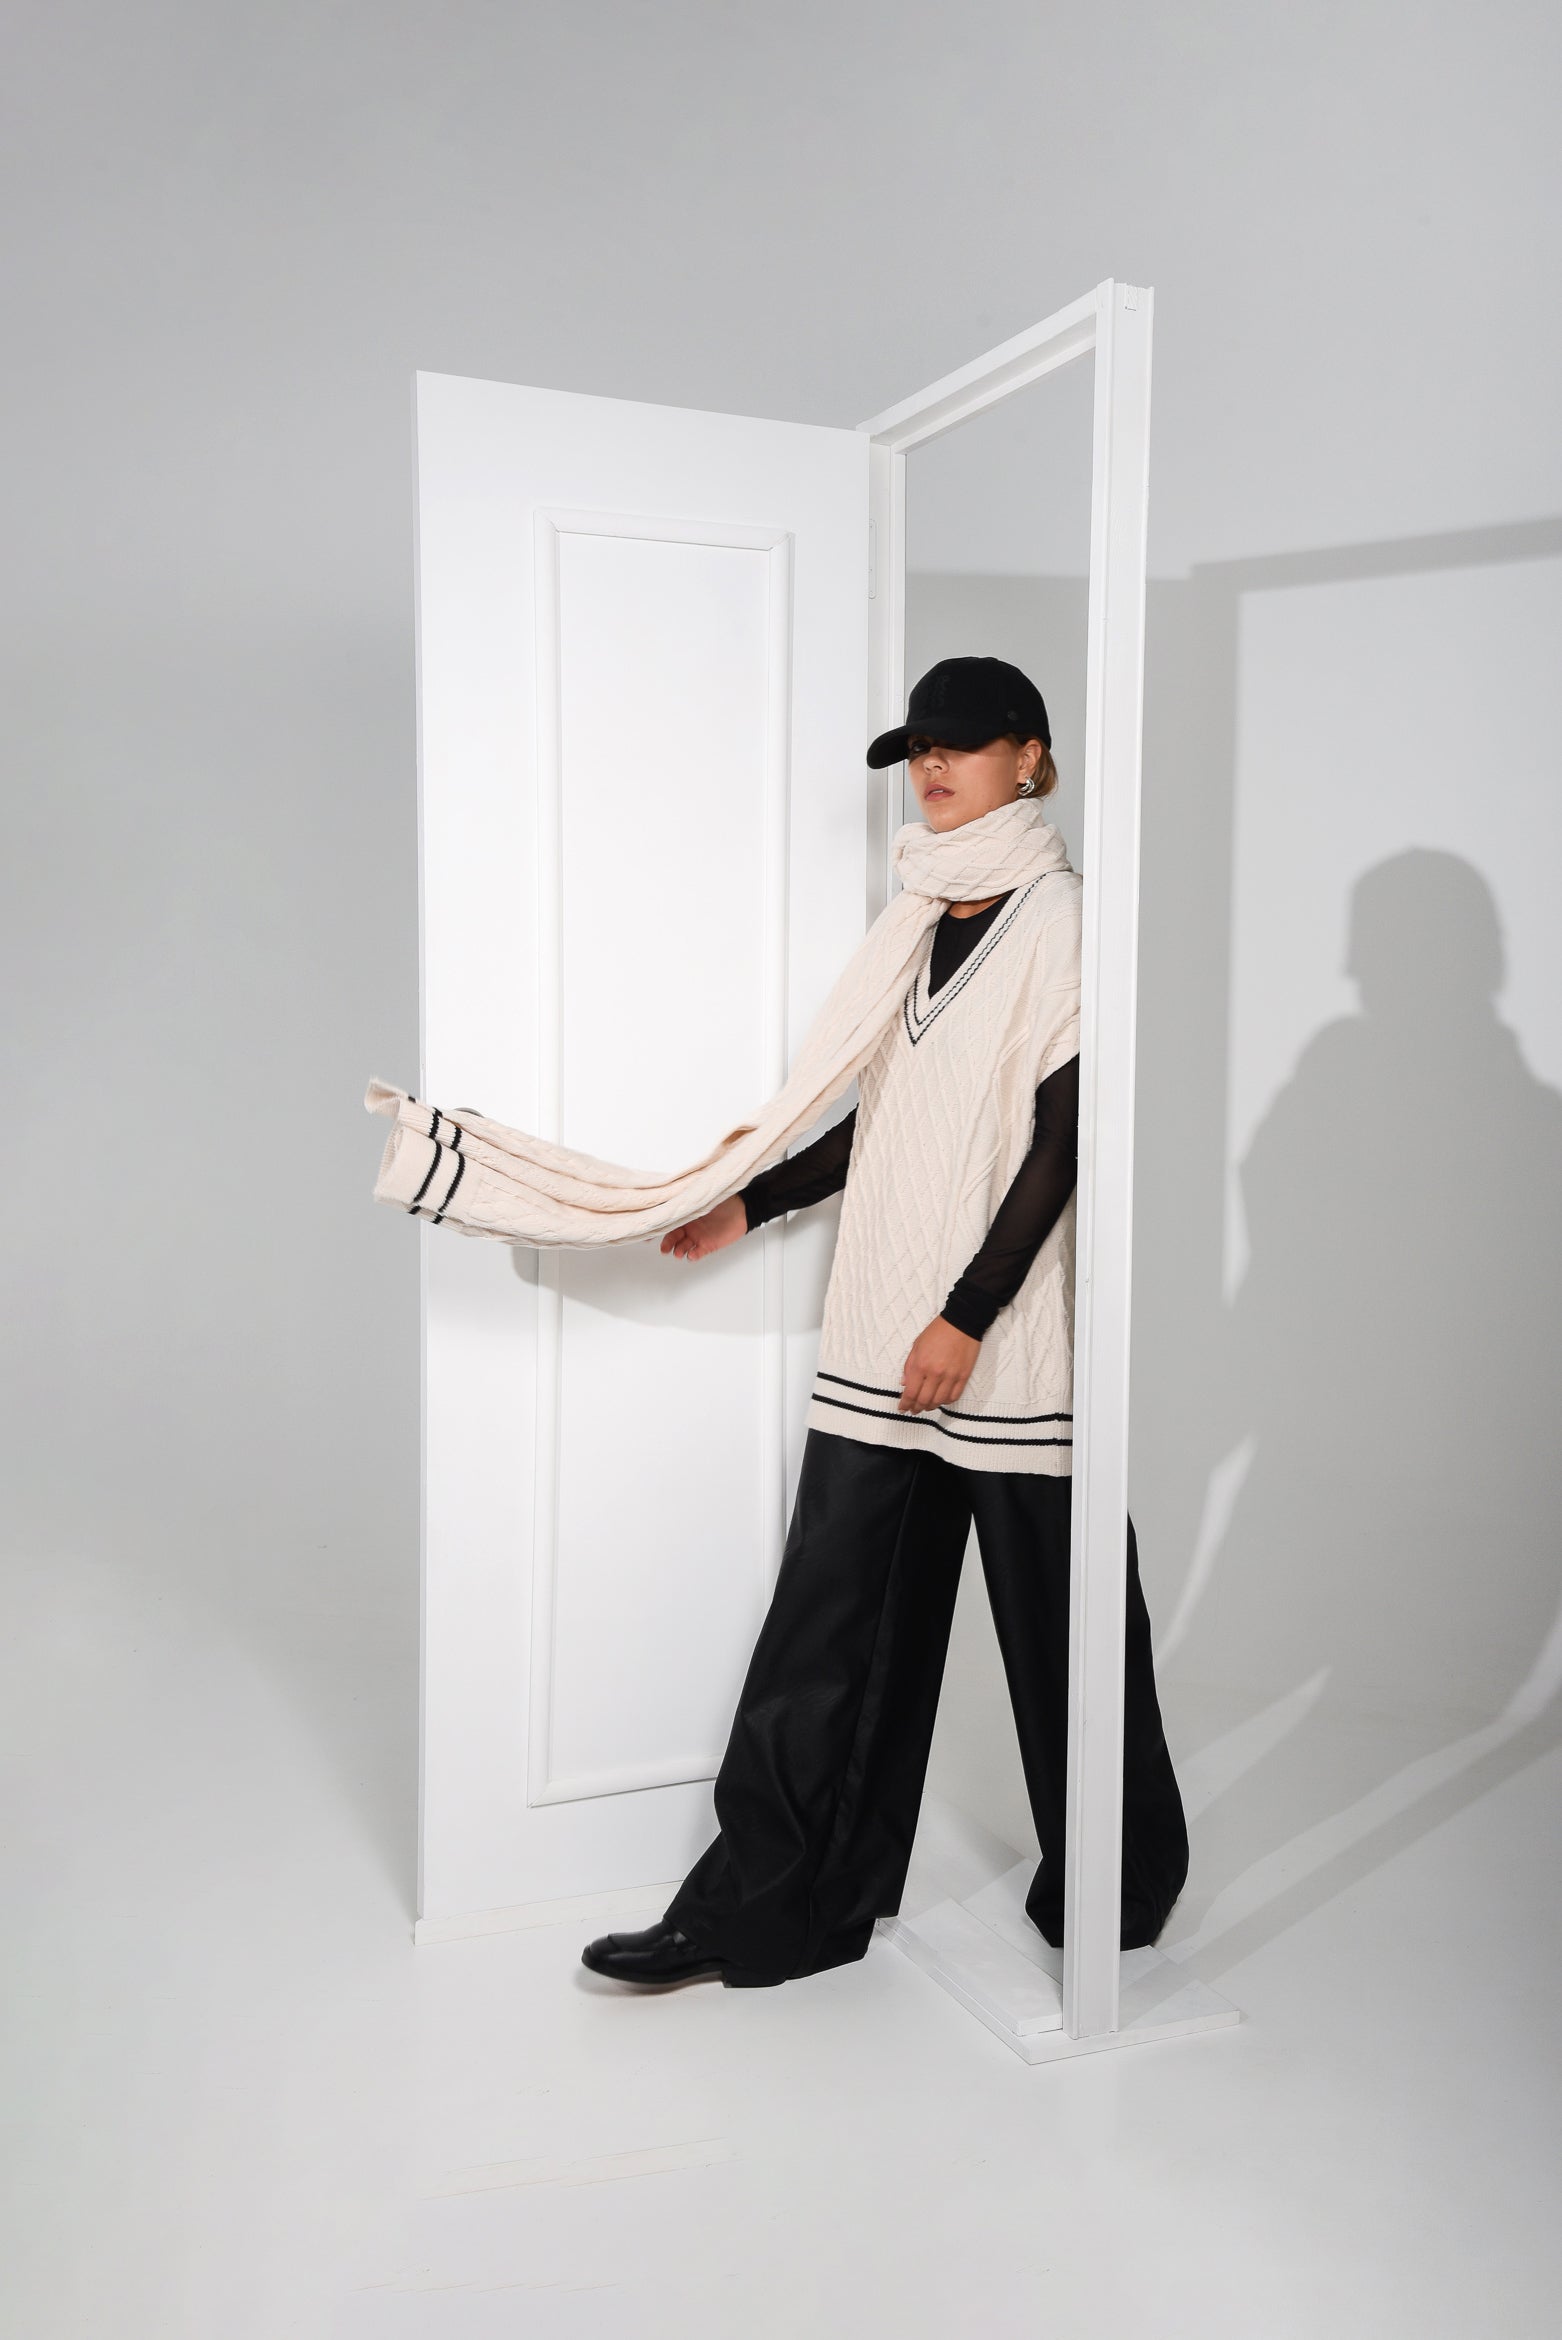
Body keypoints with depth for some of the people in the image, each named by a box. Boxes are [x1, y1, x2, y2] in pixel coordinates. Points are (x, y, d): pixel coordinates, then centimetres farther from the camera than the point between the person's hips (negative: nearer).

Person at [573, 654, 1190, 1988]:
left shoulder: (1062, 915, -7)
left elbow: (1062, 1139, -13)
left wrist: (968, 1314, -17)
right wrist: (755, 1205, 15)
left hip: (1010, 1344, -6)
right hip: (880, 1343, 7)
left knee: (1057, 1633, 9)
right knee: (832, 1626, 9)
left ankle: (1113, 1893, 31)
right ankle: (766, 1909, 20)